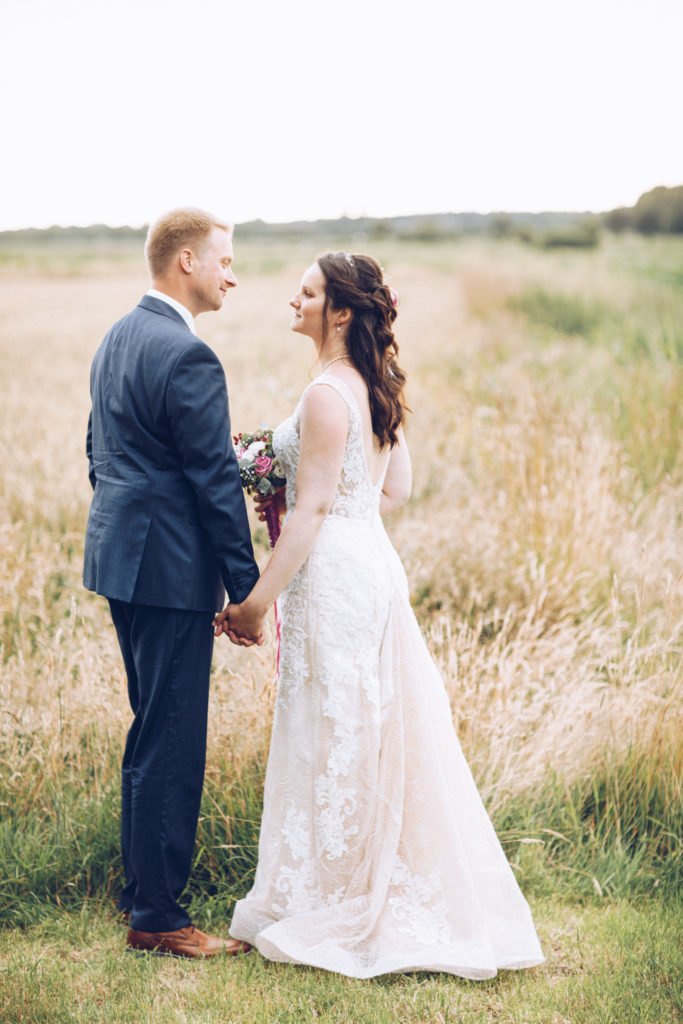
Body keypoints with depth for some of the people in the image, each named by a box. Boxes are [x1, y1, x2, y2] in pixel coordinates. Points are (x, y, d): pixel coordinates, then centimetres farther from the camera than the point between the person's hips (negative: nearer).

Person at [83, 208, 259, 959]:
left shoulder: (117, 339, 13)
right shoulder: (187, 356, -18)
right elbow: (216, 480, -18)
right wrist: (246, 588, -13)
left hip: (120, 556, 10)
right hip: (170, 571, -10)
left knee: (154, 734, 20)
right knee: (170, 746, -2)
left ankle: (144, 888, 31)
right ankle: (156, 918, 8)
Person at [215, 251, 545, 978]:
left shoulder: (327, 395, -17)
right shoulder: (378, 388, 11)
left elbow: (313, 509, -19)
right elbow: (395, 490, 17)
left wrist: (258, 599, -15)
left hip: (332, 575, -10)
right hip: (373, 565, 10)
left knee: (332, 741, 1)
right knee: (379, 738, 16)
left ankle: (330, 910, 14)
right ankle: (398, 896, 27)